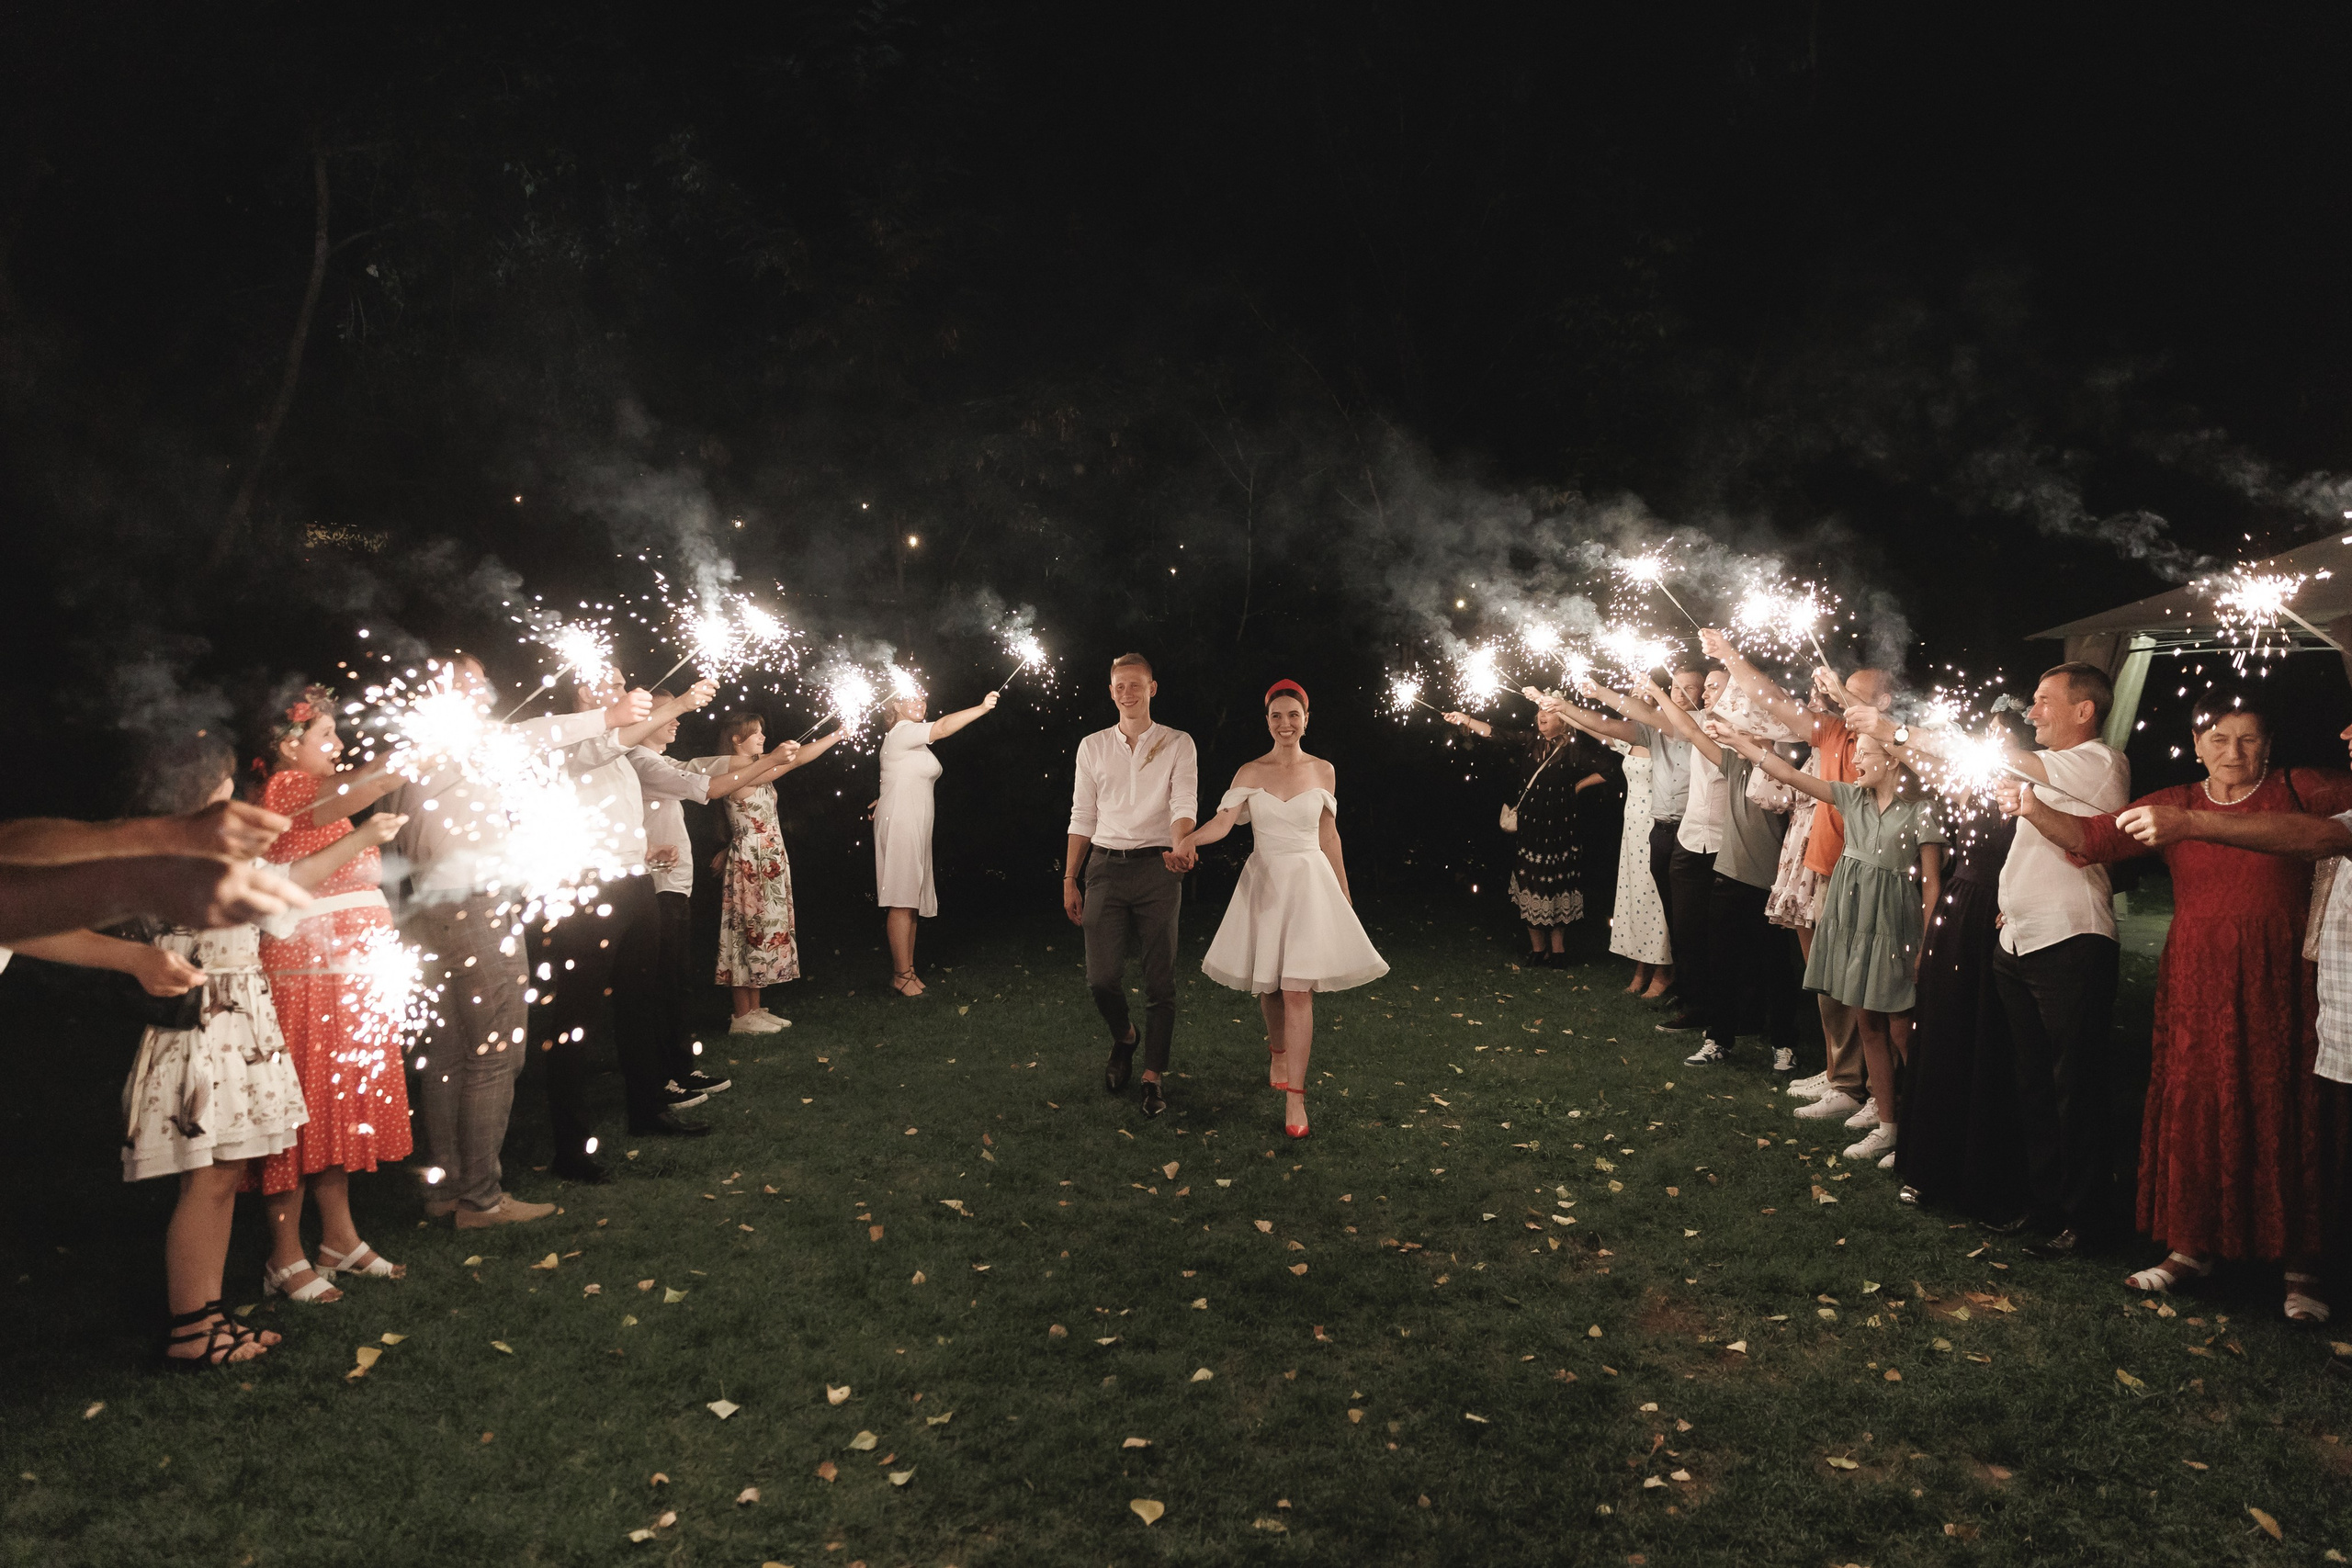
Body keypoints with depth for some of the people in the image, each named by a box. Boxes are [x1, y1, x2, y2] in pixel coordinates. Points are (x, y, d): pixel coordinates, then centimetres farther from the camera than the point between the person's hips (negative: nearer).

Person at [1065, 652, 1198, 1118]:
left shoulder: (1177, 744, 3)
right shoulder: (1092, 746, 12)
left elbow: (1184, 804, -11)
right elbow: (1082, 817, 14)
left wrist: (1179, 845, -32)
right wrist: (1070, 879, 10)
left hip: (1157, 868, -2)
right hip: (1105, 866, 2)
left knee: (1160, 979, 1)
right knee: (1101, 978, -2)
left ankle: (1153, 1075, 13)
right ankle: (1123, 1037, 29)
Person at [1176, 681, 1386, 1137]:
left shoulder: (1323, 771, 4)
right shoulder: (1250, 773, 1)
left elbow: (1328, 836, 11)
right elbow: (1223, 821, -11)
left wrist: (1343, 892, 15)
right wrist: (1190, 837, -32)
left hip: (1309, 883, -1)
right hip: (1263, 881, 1)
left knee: (1297, 989, -9)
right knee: (1267, 984, 11)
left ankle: (1295, 1097, -7)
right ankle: (1278, 1054, 41)